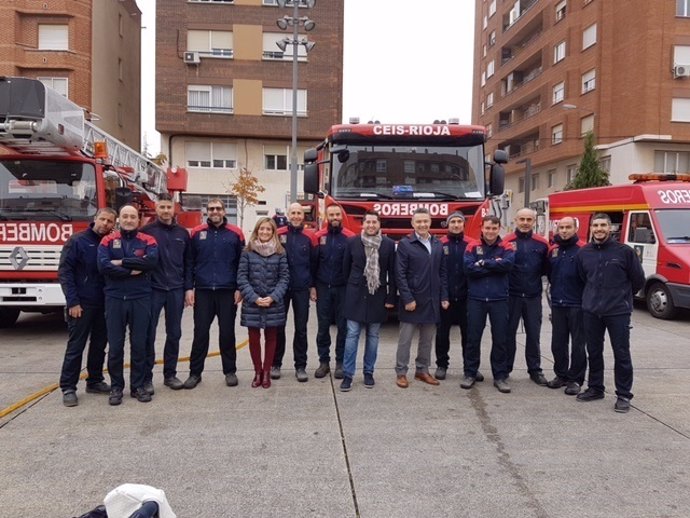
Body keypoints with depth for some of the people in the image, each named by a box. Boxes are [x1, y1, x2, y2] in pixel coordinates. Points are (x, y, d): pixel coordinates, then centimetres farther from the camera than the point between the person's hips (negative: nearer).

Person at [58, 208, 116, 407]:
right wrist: (72, 302, -15)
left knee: (99, 345, 12)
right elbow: (64, 272, -9)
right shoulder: (77, 241, -6)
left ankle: (95, 381, 24)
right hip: (81, 304, -5)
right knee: (75, 346, -1)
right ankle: (68, 388, 7)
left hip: (103, 304, 5)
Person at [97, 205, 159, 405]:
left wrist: (122, 262, -13)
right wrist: (132, 271, -13)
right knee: (115, 345, 4)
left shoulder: (148, 240, 5)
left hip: (141, 298, 0)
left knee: (139, 344, 5)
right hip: (115, 298, 0)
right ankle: (116, 387, 17)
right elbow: (103, 265, -11)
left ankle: (138, 386, 17)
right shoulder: (108, 241, 5)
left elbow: (152, 261, -15)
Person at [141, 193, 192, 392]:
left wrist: (188, 288, 4)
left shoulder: (182, 233, 8)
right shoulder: (146, 231, -1)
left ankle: (170, 374, 21)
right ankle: (146, 377, 12)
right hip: (152, 289, -3)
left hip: (176, 290, 3)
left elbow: (188, 263, 10)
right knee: (148, 335, 2)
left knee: (174, 334, 9)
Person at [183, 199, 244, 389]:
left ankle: (230, 371, 20)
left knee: (227, 332, 7)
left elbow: (241, 263, 3)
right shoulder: (197, 233, 4)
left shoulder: (235, 233, 2)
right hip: (203, 291, 1)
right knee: (200, 332, 6)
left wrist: (240, 288, -3)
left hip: (227, 291, -1)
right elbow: (190, 263, 5)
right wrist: (189, 288, -1)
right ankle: (195, 372, 17)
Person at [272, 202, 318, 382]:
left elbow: (314, 263, 7)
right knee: (278, 327, 8)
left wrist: (313, 286, 5)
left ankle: (300, 366, 13)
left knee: (301, 328, 5)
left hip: (302, 288, 0)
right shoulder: (278, 234, 0)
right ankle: (275, 364, 20)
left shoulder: (310, 237, 2)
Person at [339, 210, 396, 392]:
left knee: (373, 336, 9)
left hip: (378, 296, 1)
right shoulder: (352, 242, 0)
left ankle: (368, 372, 21)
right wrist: (347, 292, 5)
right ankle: (347, 374, 6)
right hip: (355, 295, 0)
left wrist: (391, 298, -2)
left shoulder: (389, 244, 0)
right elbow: (345, 269, 6)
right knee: (352, 335, 0)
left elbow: (392, 273, 1)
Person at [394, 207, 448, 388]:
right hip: (412, 300, -5)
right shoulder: (405, 244, -6)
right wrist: (408, 299, -15)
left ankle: (422, 370, 26)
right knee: (405, 339, 3)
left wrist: (444, 297, 5)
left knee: (427, 339, 13)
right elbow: (400, 275, -10)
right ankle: (401, 372, 14)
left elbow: (442, 273, 12)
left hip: (432, 300, 5)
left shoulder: (438, 244, 9)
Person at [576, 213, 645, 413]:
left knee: (621, 354, 2)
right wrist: (594, 297, 14)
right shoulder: (583, 253, 4)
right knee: (594, 352, 13)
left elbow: (638, 280, 3)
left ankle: (623, 395, 13)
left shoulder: (624, 251, -7)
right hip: (590, 311, 4)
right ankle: (595, 388, 26)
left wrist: (622, 296, 12)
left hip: (618, 312, -4)